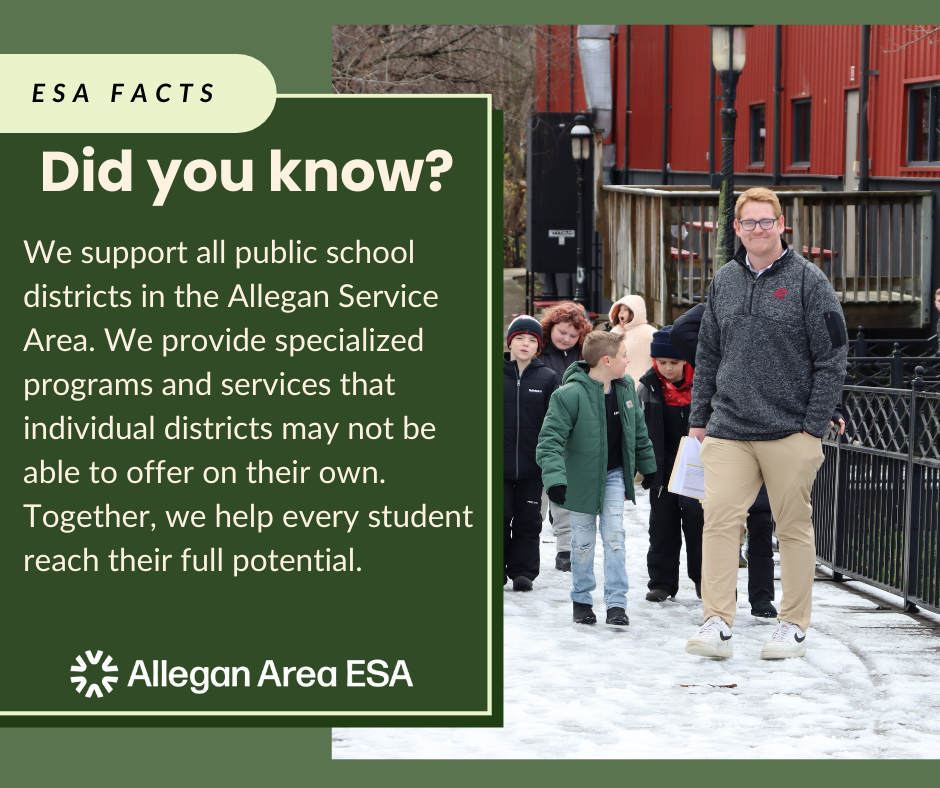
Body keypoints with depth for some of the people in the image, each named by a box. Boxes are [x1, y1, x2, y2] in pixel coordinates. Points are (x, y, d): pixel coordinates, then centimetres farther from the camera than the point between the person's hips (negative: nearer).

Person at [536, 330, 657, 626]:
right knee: (583, 540, 5)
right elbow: (550, 438, -24)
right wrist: (554, 478, -34)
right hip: (582, 477, -4)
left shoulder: (626, 388, -2)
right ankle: (582, 600, 20)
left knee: (614, 535, -3)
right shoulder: (570, 395, -22)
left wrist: (648, 466, 20)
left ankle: (616, 602, 1)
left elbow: (638, 430, 13)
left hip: (615, 474, 4)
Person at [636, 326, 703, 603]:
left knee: (697, 521, -2)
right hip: (663, 469, 2)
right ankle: (662, 582, 13)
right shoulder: (648, 387, -2)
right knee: (662, 526, 5)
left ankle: (703, 579, 11)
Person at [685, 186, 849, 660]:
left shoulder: (808, 281, -1)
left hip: (790, 430, -3)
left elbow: (832, 358, -3)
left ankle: (794, 626, 13)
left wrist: (814, 426, -8)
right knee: (718, 518, -9)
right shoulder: (723, 282, 12)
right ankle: (717, 624, -9)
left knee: (794, 527, 4)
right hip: (728, 429, 3)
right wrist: (699, 419, 13)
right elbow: (707, 356, 19)